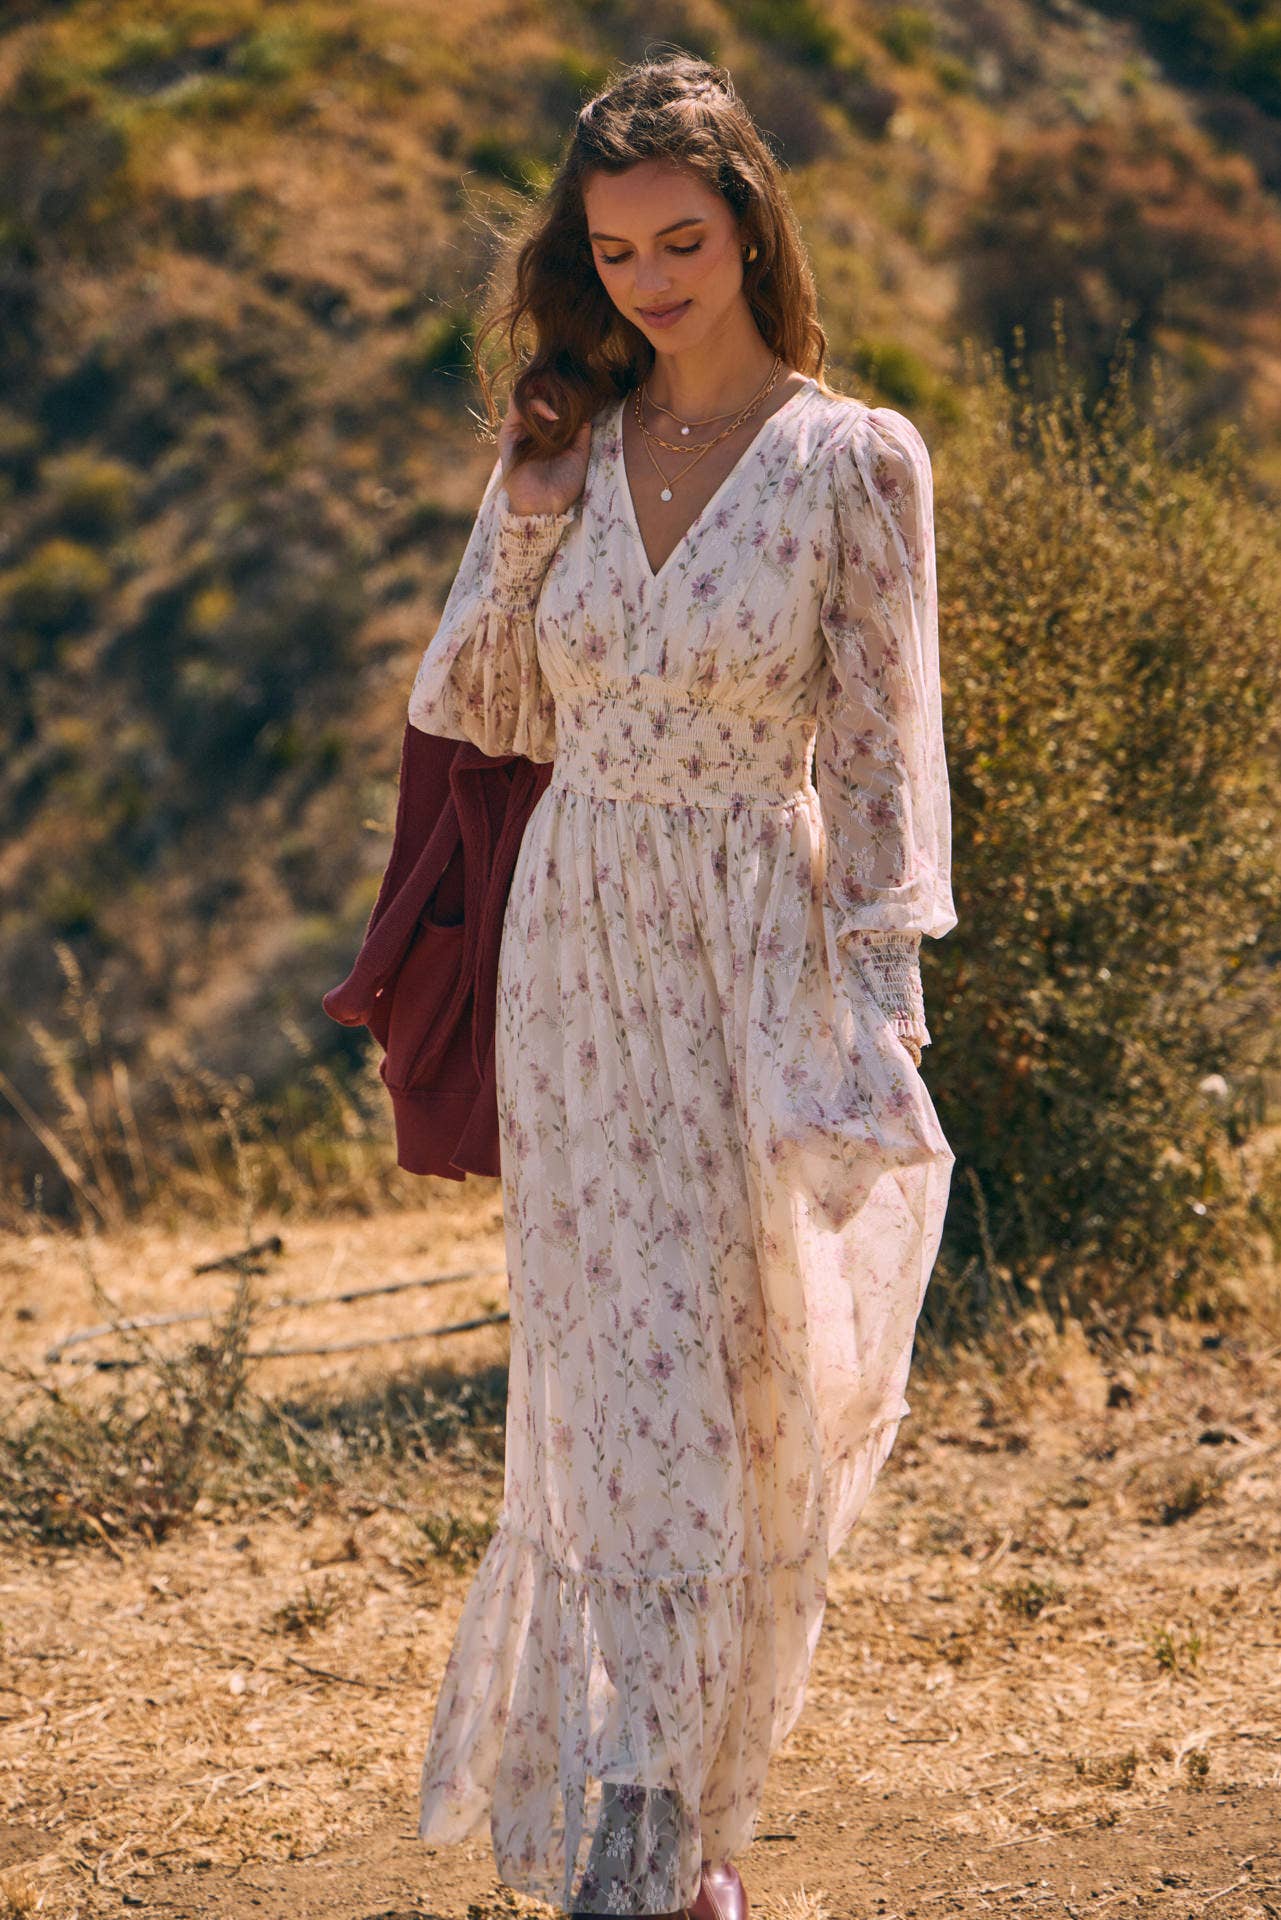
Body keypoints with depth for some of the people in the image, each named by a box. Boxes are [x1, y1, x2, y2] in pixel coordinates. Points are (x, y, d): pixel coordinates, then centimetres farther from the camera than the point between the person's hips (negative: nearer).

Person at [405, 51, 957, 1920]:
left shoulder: (853, 461, -4)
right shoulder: (566, 451, 8)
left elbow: (883, 747, -4)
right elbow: (479, 711, 11)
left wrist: (878, 999, -10)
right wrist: (528, 510, -3)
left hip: (761, 958, -3)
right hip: (578, 956, 3)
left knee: (754, 1399, 2)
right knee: (622, 1390, 0)